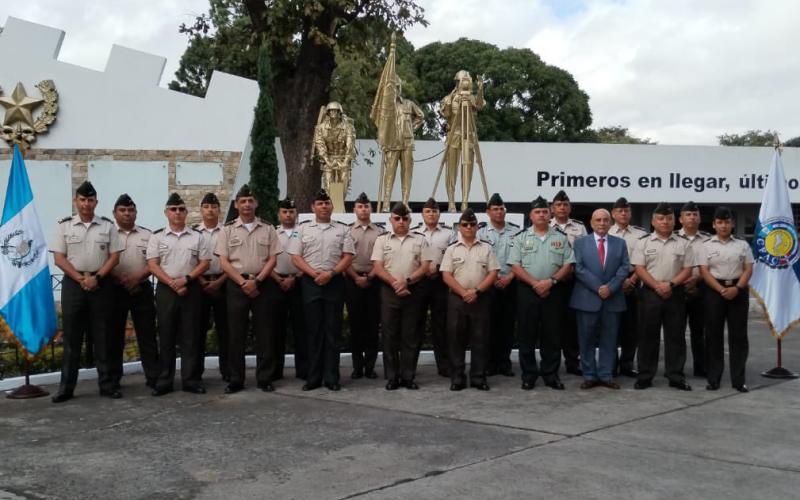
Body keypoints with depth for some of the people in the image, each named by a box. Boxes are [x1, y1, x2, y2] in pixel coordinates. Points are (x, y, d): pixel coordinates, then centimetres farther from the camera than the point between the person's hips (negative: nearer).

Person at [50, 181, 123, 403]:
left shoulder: (107, 226, 5)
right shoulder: (64, 226, 3)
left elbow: (114, 256, 2)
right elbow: (59, 258, -1)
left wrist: (96, 277, -11)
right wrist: (81, 279, -11)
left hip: (101, 284, 1)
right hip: (73, 284, 0)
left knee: (102, 337, 4)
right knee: (71, 337, 2)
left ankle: (106, 384, 10)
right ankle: (66, 387, 7)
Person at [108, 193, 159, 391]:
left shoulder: (147, 235, 10)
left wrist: (137, 277, -12)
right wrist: (119, 278, -16)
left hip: (141, 289, 1)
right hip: (115, 290, -1)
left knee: (147, 334, 2)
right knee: (114, 335, 5)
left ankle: (153, 376, 6)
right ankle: (113, 379, 12)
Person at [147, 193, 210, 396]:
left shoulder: (196, 236, 8)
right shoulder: (157, 237, 5)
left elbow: (204, 263, 3)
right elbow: (152, 265, -2)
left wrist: (186, 279, -11)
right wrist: (172, 283, -13)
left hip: (191, 289, 1)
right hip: (165, 290, 0)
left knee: (190, 337, 2)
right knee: (166, 337, 3)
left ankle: (191, 379, 7)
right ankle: (164, 381, 9)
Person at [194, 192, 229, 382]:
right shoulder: (193, 231, 6)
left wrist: (219, 281, -10)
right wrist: (202, 282, -9)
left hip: (222, 284, 0)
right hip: (200, 283, 0)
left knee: (224, 327, 2)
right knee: (199, 327, 4)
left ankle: (227, 370, 8)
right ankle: (196, 370, 13)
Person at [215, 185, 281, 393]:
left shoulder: (267, 229, 7)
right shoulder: (228, 229, 5)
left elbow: (272, 259, 2)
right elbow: (223, 262, 0)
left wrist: (256, 280, -11)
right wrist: (243, 282, -11)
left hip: (262, 284, 1)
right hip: (236, 285, 0)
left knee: (265, 334, 2)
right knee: (236, 334, 2)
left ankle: (265, 378, 10)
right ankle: (235, 380, 10)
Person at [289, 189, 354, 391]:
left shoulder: (342, 229, 8)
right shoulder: (303, 228, 8)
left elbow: (348, 257, 1)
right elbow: (296, 257, 2)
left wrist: (330, 273, -12)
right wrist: (314, 273, -11)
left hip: (335, 282, 0)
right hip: (311, 282, 0)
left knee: (333, 330, 2)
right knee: (313, 330, 3)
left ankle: (331, 377, 6)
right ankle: (313, 377, 8)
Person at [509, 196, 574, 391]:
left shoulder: (561, 237, 7)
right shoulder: (521, 237, 3)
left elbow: (568, 265, 2)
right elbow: (515, 266, -3)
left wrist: (551, 281, -12)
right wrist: (535, 284, -13)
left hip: (554, 292, 1)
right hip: (527, 291, -1)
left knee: (552, 335, 5)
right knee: (527, 334, 3)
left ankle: (550, 374, 15)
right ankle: (528, 375, 12)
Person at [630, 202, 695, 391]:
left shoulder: (683, 244, 7)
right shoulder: (643, 242, 4)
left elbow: (687, 269, 3)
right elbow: (639, 269, -3)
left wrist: (670, 284, -12)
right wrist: (657, 286, -13)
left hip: (675, 293, 1)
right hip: (650, 293, -1)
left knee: (675, 336, 4)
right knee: (648, 335, 3)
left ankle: (676, 376, 11)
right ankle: (645, 376, 9)